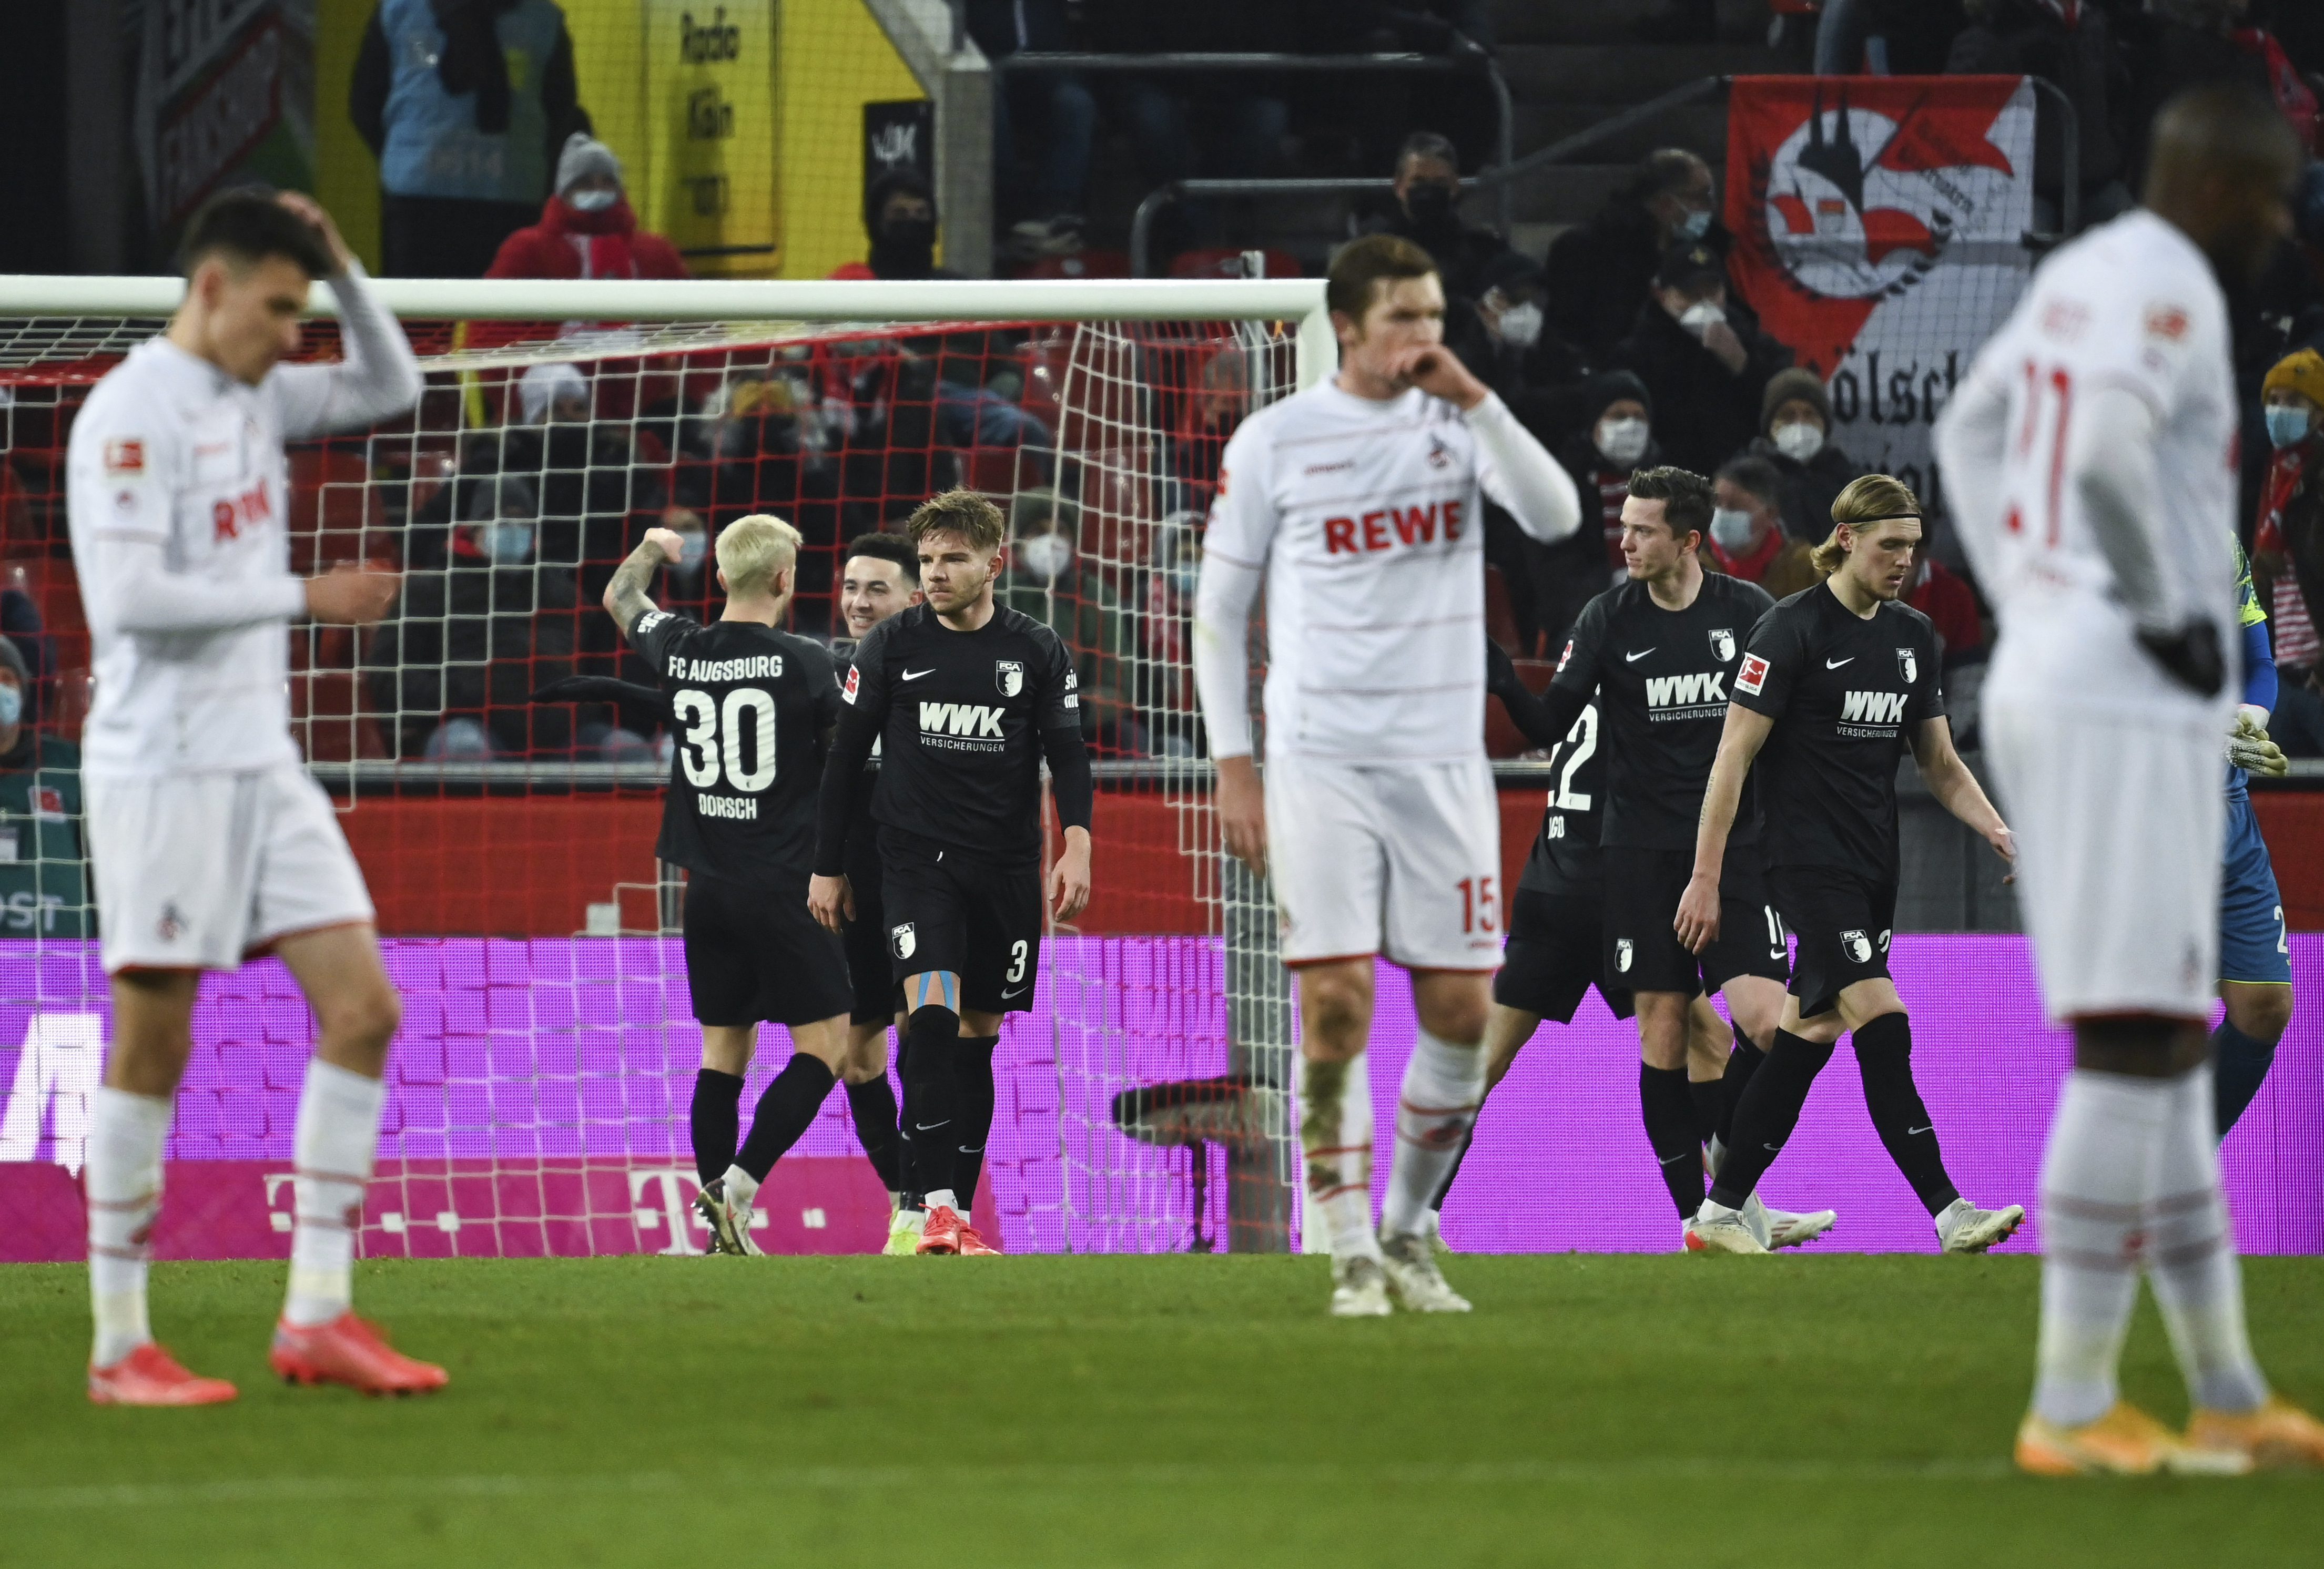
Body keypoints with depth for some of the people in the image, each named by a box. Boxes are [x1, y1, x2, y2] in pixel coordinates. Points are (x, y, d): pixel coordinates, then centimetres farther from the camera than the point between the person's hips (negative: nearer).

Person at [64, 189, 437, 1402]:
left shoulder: (255, 395, 13)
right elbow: (133, 597, -21)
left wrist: (340, 267, 8)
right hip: (163, 768, -8)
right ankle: (120, 1346, 3)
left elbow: (390, 388, 25)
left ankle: (316, 1316, 2)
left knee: (362, 1008, 0)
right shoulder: (132, 412, -12)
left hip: (261, 761, 8)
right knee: (153, 1045, -4)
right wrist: (305, 598, -17)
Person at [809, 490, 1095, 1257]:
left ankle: (954, 1212, 14)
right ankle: (929, 1204, -26)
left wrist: (1077, 846, -12)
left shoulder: (1036, 651, 3)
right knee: (932, 1013, -21)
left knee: (977, 1037, 7)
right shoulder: (892, 645, 1)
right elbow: (846, 758, 5)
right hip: (918, 857, -2)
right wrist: (828, 868, 4)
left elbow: (1069, 756, 4)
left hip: (1007, 869, 2)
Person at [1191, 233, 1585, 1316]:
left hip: (1442, 760, 2)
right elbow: (1219, 607, 6)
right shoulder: (1274, 440, 1)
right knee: (1336, 1005, -10)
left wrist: (1473, 399, -15)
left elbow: (1556, 517, -10)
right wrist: (1232, 766, 0)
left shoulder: (1456, 422, 6)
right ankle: (1352, 1257, -2)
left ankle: (1407, 1230, 19)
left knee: (1460, 1012, 1)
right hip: (1319, 759, -2)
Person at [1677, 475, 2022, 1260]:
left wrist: (1997, 831, 0)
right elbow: (1734, 755, -11)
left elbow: (1940, 763, 17)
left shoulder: (1912, 634, 11)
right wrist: (1705, 877, -14)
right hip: (1809, 862, -8)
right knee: (1883, 1024, -17)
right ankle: (1951, 1218, -22)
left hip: (1875, 865, 8)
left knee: (1810, 1035, 8)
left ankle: (1720, 1215, 15)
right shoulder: (1793, 629, -10)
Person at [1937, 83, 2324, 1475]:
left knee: (2166, 1048, 12)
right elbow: (2108, 455, -30)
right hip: (2133, 711, -10)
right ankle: (2073, 1403, -11)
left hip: (2043, 682, 10)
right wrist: (2165, 612, -17)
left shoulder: (2077, 275, 16)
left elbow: (1969, 431, 30)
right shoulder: (2169, 289, -13)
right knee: (2133, 1046, -9)